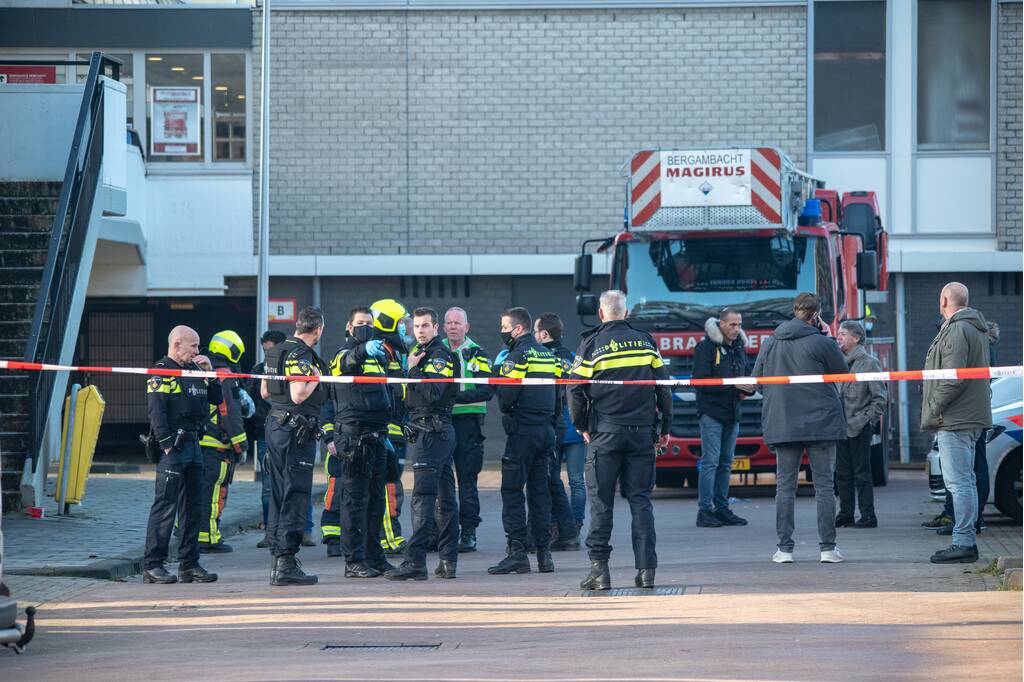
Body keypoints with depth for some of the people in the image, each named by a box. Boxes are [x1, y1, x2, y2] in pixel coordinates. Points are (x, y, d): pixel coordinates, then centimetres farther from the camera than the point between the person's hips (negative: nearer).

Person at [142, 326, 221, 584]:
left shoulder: (193, 371, 18)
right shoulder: (161, 373, -8)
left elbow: (216, 399, 20)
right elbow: (156, 413, -16)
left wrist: (209, 373, 8)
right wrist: (167, 445, -21)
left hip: (194, 444, 9)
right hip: (173, 448, -9)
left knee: (193, 506, 10)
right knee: (165, 505, -9)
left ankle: (189, 564, 16)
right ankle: (152, 565, -7)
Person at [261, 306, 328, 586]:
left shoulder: (276, 351, 14)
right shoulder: (301, 354, -15)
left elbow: (264, 391, 21)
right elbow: (299, 395, -24)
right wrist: (316, 378, -8)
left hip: (275, 424, 10)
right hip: (297, 430, -10)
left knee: (279, 494, 14)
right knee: (295, 496, -7)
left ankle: (277, 558, 18)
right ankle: (286, 564, -10)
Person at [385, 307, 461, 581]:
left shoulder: (441, 356, -9)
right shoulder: (421, 353, 21)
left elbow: (432, 392, -23)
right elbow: (414, 394, 21)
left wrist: (413, 369, -13)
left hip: (430, 432, -11)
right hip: (443, 432, 11)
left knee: (423, 497, -14)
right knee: (445, 498, 9)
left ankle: (415, 561, -19)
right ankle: (448, 561, 12)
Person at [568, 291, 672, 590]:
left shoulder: (592, 344, -2)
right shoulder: (646, 341, 8)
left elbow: (576, 389, -4)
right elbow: (663, 386, 9)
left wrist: (582, 426, 10)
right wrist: (664, 428, 17)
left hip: (605, 433, -3)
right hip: (642, 432, 3)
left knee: (601, 501, 2)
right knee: (640, 500, 6)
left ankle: (599, 568, -3)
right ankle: (646, 569, 2)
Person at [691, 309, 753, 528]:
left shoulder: (739, 348, 15)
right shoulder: (706, 347, -7)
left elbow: (745, 376, 24)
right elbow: (701, 381, -14)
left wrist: (748, 388, -1)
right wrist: (732, 384, -20)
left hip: (732, 414, 7)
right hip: (711, 413, -7)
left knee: (725, 463, 9)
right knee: (710, 462, -9)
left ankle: (721, 508, 14)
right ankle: (705, 511, -8)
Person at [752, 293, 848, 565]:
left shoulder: (769, 344, 5)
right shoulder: (822, 343, -8)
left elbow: (757, 380, 8)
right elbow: (842, 369, 4)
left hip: (783, 425, 3)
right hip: (821, 423, -3)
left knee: (785, 486, 7)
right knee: (824, 485, 4)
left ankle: (784, 548, 4)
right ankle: (828, 547, 2)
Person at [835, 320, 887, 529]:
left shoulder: (869, 363, -7)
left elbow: (880, 398, -8)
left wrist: (865, 420, -13)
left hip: (860, 429, -7)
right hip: (841, 426, 7)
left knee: (861, 473, -4)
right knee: (843, 473, 10)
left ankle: (868, 516, 0)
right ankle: (845, 514, 17)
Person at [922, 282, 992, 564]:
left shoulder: (957, 329, -14)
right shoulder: (975, 328, 19)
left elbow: (953, 377, -22)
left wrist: (934, 409, -13)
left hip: (955, 418, -11)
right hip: (971, 417, 11)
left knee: (959, 482, -11)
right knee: (964, 481, 14)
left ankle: (963, 543, -12)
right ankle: (966, 541, 18)